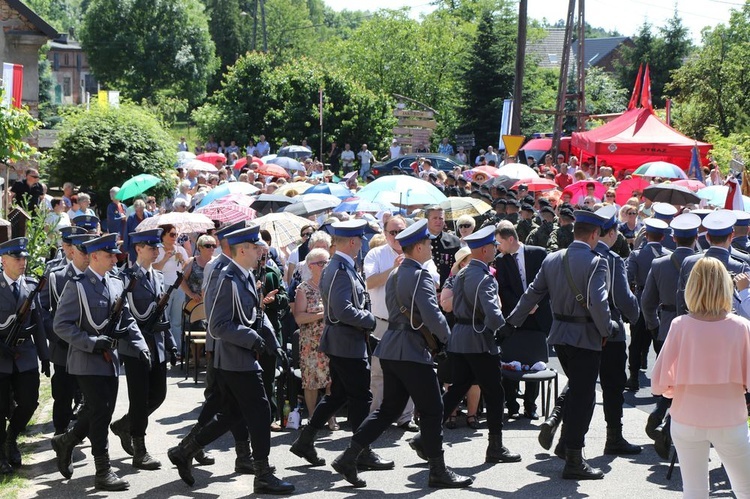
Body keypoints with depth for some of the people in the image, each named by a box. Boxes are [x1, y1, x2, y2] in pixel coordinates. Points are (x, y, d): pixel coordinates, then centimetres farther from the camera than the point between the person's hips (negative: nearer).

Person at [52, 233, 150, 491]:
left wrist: (140, 346, 0)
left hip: (111, 361, 7)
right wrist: (92, 342, -21)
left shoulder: (116, 285, 11)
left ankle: (66, 441, 35)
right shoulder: (77, 286, -9)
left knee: (102, 413, 11)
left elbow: (127, 321, 15)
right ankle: (103, 473, -2)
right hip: (88, 361, -7)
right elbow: (61, 325, -12)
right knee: (100, 413, -8)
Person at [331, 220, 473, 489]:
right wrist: (445, 335, -6)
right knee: (431, 410, 2)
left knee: (389, 409, 14)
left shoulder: (394, 275, 14)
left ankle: (348, 458, 10)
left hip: (391, 349, 9)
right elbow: (431, 314, -23)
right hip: (413, 351, -9)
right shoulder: (420, 275, -14)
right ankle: (438, 471, 9)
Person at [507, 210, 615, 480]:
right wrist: (606, 330, -11)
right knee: (583, 396, 1)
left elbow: (532, 294, 6)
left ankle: (566, 443, 28)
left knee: (575, 388, 25)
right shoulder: (596, 262, -15)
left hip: (559, 334, 6)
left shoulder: (552, 259, 3)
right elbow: (597, 302, -25)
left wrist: (511, 323, 13)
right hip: (586, 336, -6)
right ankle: (573, 461, 3)